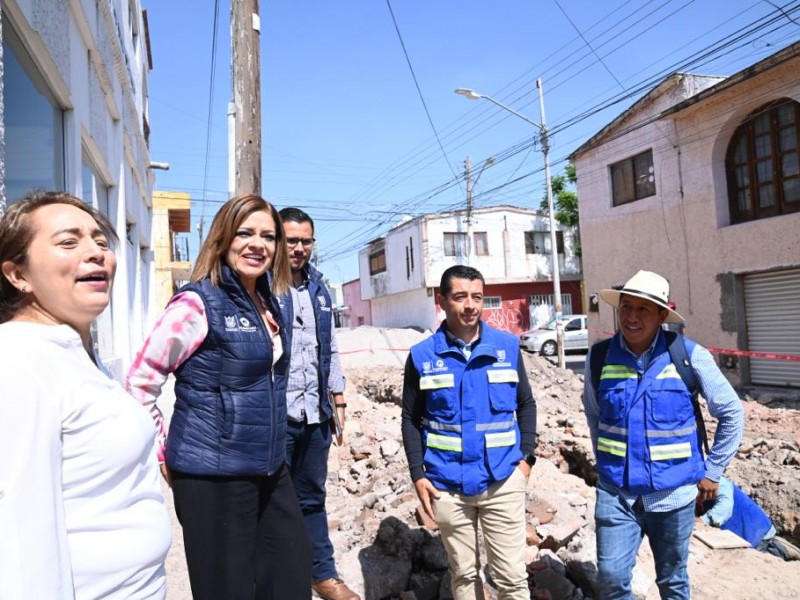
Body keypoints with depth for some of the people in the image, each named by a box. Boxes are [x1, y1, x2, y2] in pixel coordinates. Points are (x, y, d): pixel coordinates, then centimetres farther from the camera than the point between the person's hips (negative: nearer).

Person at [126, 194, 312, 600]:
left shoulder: (267, 303, 8)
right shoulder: (198, 302, -15)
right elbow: (140, 382, -12)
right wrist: (166, 454, -6)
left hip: (270, 471, 7)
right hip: (213, 475, -7)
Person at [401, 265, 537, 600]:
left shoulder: (508, 347, -1)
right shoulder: (422, 356, -4)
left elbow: (525, 404, 8)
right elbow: (411, 419, 2)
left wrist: (526, 456, -2)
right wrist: (418, 475, -5)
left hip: (503, 481, 0)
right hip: (448, 485, 0)